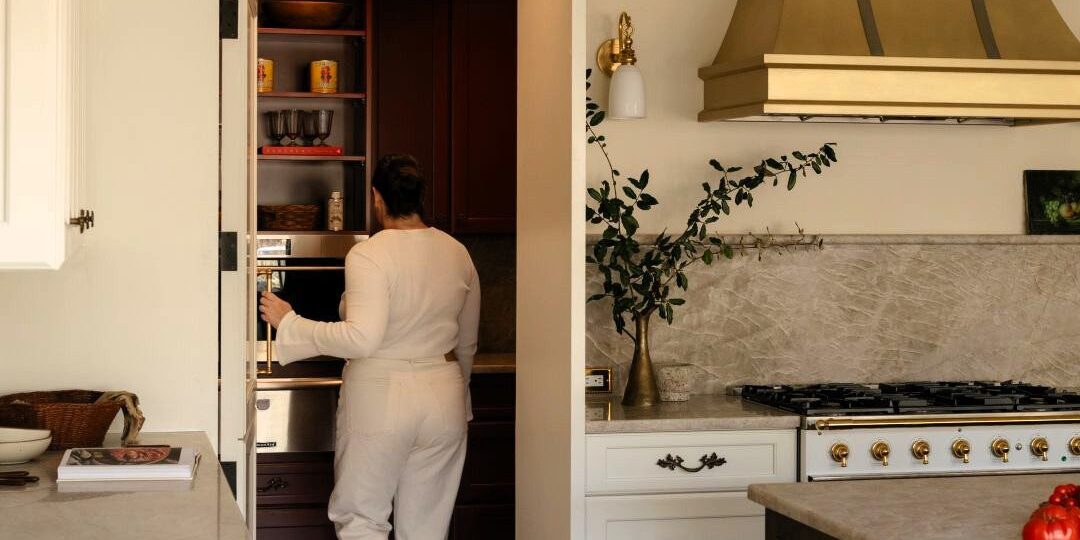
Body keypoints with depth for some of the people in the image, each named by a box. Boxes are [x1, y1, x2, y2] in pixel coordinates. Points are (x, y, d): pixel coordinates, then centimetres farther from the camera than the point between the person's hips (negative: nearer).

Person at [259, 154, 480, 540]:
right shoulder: (457, 253, 5)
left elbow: (362, 338, -25)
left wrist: (289, 323, -16)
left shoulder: (368, 255, -14)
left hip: (379, 398, -5)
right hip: (445, 401, 6)